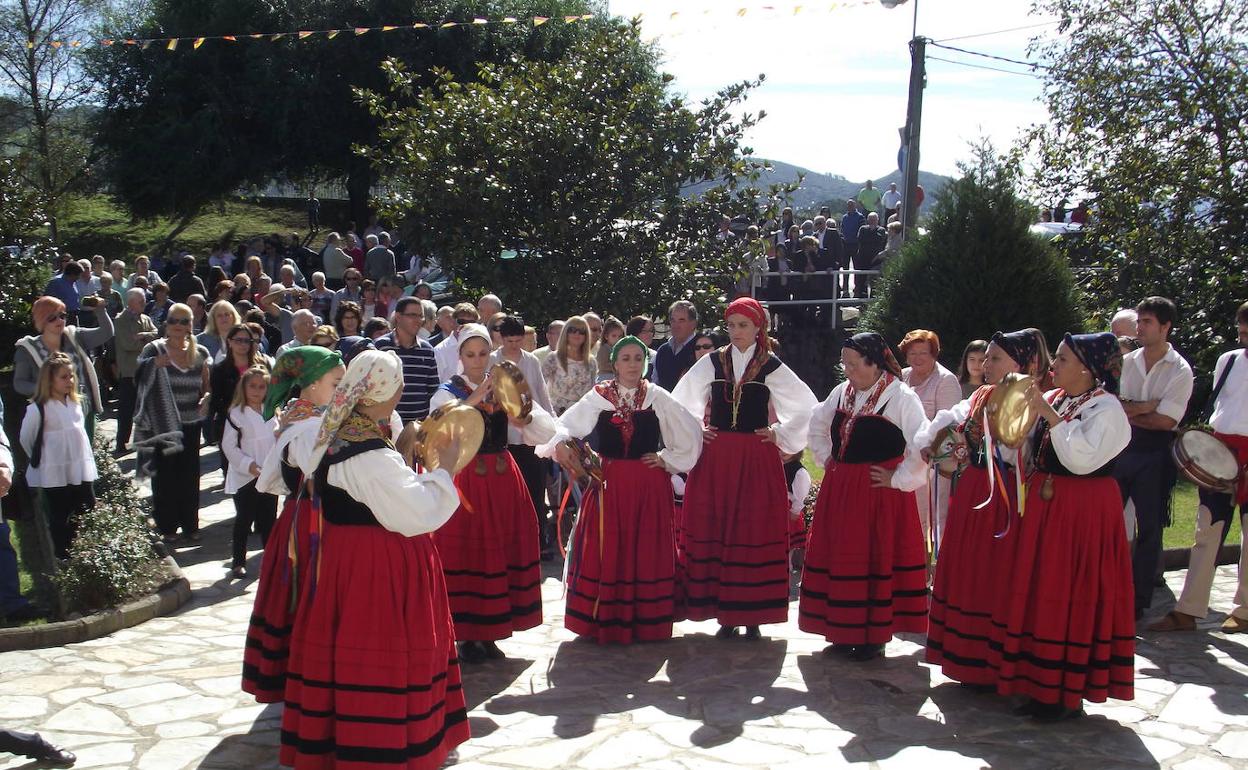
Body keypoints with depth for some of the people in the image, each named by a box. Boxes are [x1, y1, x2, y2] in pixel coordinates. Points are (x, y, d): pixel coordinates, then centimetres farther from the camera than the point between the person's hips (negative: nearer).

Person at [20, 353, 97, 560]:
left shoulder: (75, 403, 5)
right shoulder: (38, 409, -14)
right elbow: (26, 438, -5)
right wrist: (40, 459, 8)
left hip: (80, 470, 6)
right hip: (55, 475, -6)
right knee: (61, 520, 5)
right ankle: (64, 559, 16)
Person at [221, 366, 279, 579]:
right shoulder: (236, 414, -8)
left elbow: (278, 439, 12)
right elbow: (228, 445, -10)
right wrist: (249, 465, -18)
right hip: (245, 477, -4)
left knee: (269, 518, 12)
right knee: (244, 520, 3)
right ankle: (238, 561, 13)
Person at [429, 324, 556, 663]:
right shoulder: (449, 392, 0)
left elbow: (546, 432, -1)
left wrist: (523, 415, -20)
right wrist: (473, 401, -28)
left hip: (503, 479, 4)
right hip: (466, 478, -3)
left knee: (502, 549, 6)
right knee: (466, 551, -1)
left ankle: (489, 633, 19)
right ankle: (467, 635, 11)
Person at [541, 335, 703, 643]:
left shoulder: (658, 397, 2)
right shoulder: (598, 396, 1)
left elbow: (691, 432, 8)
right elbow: (566, 425, -5)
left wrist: (666, 459, 3)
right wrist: (559, 443, -24)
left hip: (649, 485, 0)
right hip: (609, 484, 0)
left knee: (646, 551, 4)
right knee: (606, 550, 2)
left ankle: (645, 620, 14)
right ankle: (604, 619, 12)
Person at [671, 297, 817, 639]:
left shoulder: (771, 366, 2)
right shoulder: (712, 362, 6)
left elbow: (807, 406, 7)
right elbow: (680, 401, 15)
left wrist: (779, 433, 3)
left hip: (757, 460, -1)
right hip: (715, 457, 2)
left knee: (755, 533, 0)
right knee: (714, 530, 0)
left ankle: (752, 615, 9)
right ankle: (725, 613, 9)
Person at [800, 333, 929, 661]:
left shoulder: (901, 397, -13)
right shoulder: (842, 392, 7)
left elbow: (922, 446, -20)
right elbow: (817, 424, 25)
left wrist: (898, 478, -15)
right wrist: (826, 458, 15)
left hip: (879, 491, -6)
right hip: (839, 490, 7)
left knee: (876, 560, 0)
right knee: (839, 558, 9)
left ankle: (874, 636, 11)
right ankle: (844, 632, 21)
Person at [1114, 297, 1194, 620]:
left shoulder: (1180, 371, -6)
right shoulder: (1125, 362, 6)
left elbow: (1165, 421, -14)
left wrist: (1127, 411, -7)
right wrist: (1144, 407, -14)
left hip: (1155, 453, -4)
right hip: (1121, 448, 4)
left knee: (1149, 528, 4)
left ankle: (1138, 600, 14)